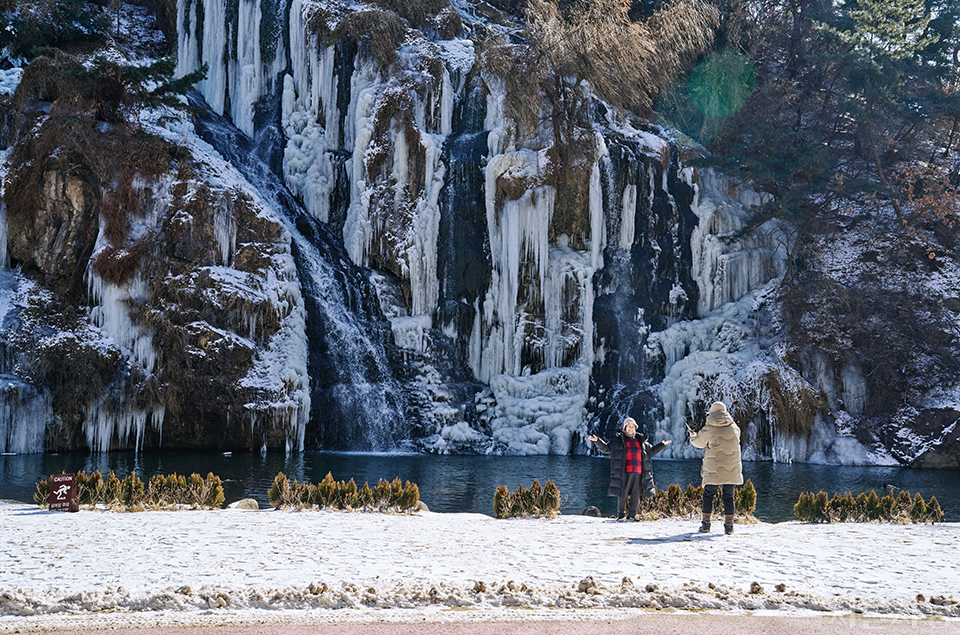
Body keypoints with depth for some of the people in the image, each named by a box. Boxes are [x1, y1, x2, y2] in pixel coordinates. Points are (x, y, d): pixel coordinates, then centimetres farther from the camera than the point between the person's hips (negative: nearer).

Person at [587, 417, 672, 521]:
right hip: (625, 472, -3)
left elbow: (652, 451, 32)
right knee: (622, 494, -5)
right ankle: (621, 514, 5)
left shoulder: (641, 441, 19)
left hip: (638, 473, 3)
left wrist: (662, 445, 29)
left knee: (636, 495, 3)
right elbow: (606, 448, 8)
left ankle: (632, 515, 12)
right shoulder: (619, 441, 8)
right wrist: (597, 441, -4)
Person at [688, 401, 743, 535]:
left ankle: (706, 523, 4)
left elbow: (699, 442, 11)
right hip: (732, 467, 3)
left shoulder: (709, 428, -4)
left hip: (713, 468, -2)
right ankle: (729, 525, 2)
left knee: (708, 495, 7)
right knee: (729, 496, 7)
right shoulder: (734, 427, 5)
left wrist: (693, 437, 36)